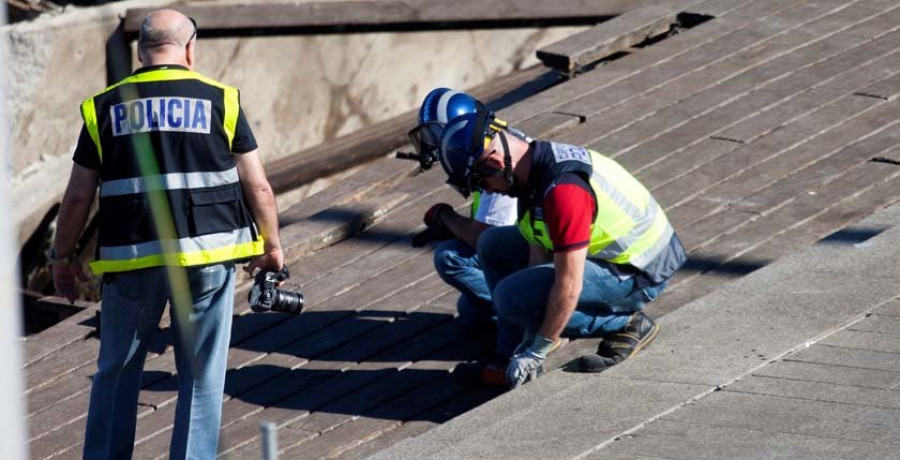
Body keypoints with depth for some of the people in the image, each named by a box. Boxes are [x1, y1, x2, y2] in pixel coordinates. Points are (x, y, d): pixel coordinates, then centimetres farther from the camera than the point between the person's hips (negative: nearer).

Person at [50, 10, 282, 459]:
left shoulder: (105, 107, 5)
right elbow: (257, 187, 2)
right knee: (201, 377, 7)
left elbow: (78, 196, 6)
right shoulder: (220, 101, 2)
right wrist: (270, 246, 16)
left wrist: (62, 256, 18)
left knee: (116, 371, 15)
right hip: (207, 254, -1)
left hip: (131, 258, 1)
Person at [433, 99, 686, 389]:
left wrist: (536, 351, -18)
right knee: (493, 245, 8)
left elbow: (568, 286, -28)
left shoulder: (563, 189, -31)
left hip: (637, 275, -10)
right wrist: (527, 343, 2)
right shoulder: (533, 170, 0)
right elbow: (538, 255, 3)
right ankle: (513, 353, 9)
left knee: (512, 297, -21)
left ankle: (627, 324, -6)